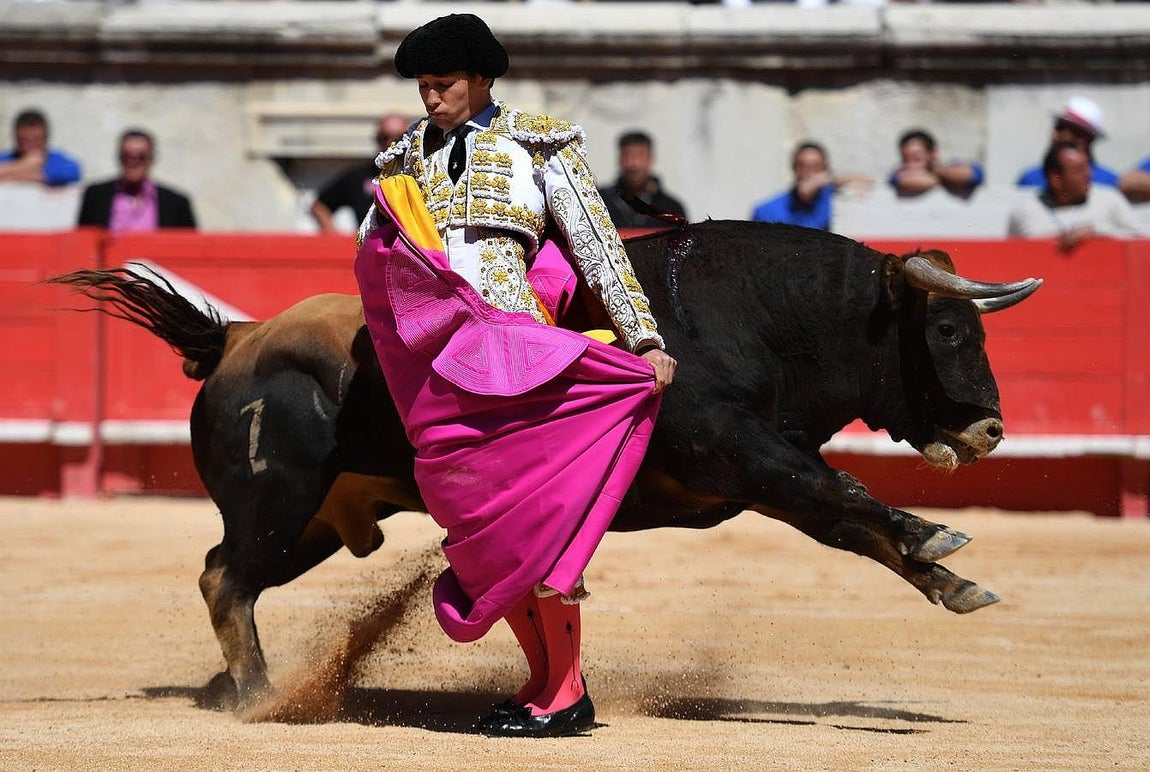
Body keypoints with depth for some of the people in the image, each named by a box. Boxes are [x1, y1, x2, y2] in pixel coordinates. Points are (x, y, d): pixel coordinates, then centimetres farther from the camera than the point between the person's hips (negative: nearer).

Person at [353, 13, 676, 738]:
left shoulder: (538, 145, 6)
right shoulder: (410, 158, 18)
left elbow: (598, 245, 2)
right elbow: (372, 257, 25)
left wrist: (645, 337, -2)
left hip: (516, 347, -5)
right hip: (440, 362, 5)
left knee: (538, 514, -12)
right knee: (483, 522, 3)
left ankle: (566, 692, -7)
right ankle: (545, 682, 13)